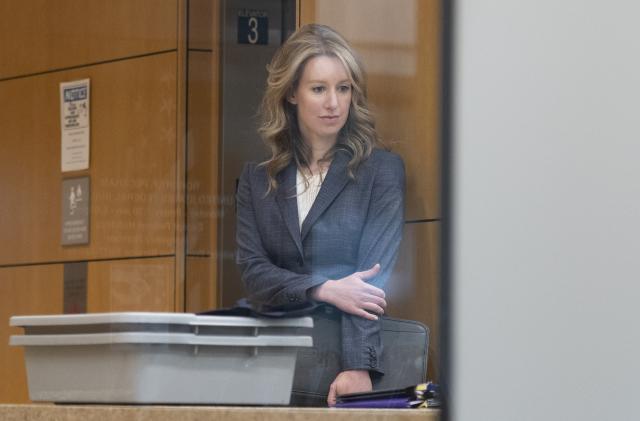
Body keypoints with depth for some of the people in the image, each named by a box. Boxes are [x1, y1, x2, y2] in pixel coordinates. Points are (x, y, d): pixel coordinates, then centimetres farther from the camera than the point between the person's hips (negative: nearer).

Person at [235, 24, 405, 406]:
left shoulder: (382, 169, 4)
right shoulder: (258, 180, 14)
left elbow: (374, 275, -6)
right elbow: (253, 272, 4)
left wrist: (357, 367, -19)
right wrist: (326, 290, -14)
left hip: (347, 347, -2)